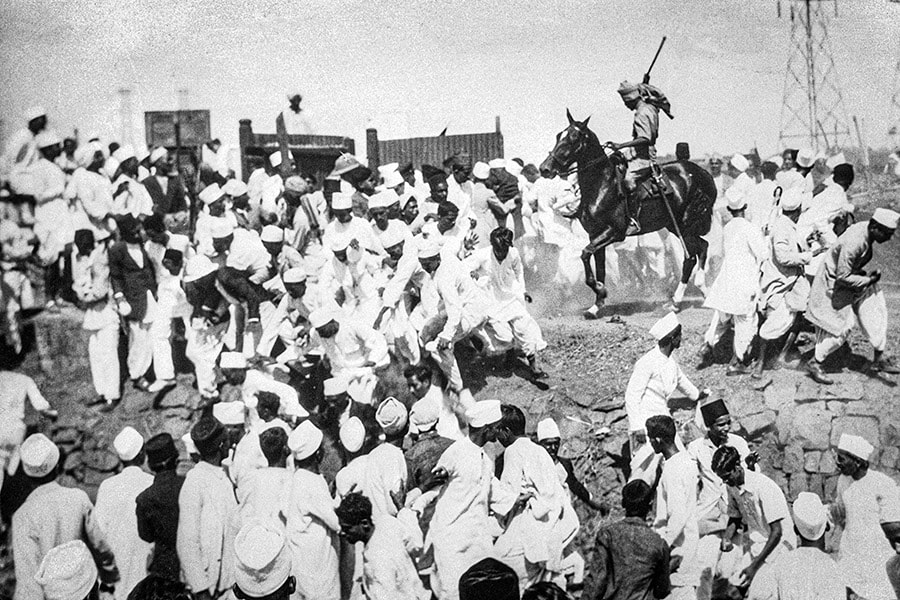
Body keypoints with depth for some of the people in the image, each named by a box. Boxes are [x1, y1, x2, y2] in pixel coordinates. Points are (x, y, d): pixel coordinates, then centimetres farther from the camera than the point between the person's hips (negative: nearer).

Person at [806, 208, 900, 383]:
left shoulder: (867, 229, -8)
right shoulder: (853, 243, -35)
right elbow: (843, 277, -29)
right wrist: (868, 280, -20)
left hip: (853, 276, 9)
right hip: (835, 284, -9)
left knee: (875, 311, 6)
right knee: (840, 327, -5)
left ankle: (879, 358, 15)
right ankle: (814, 363, 11)